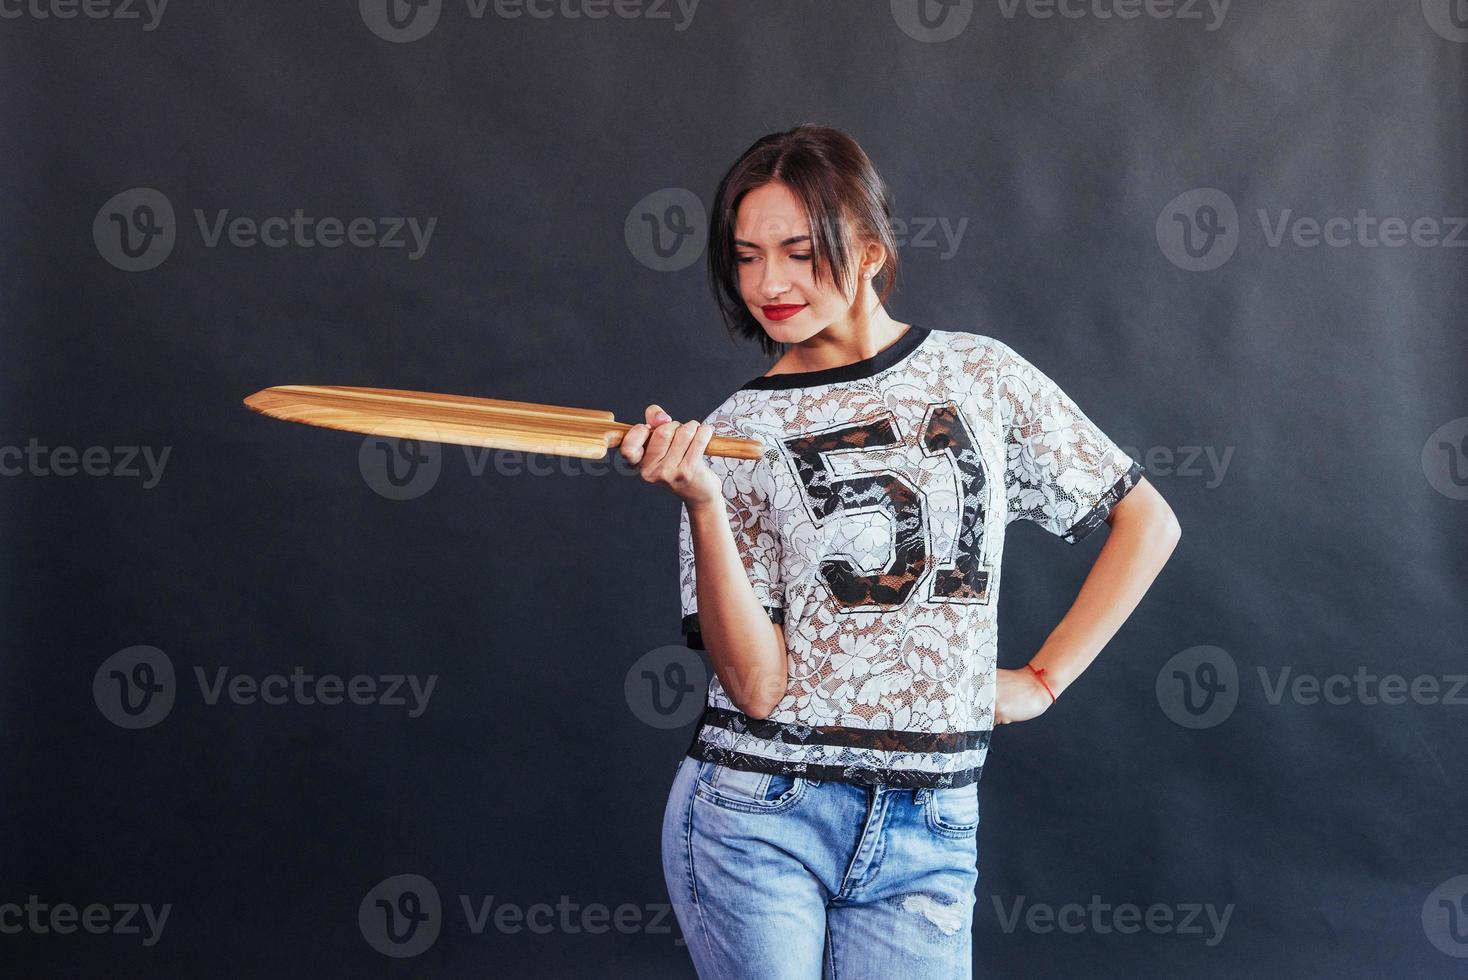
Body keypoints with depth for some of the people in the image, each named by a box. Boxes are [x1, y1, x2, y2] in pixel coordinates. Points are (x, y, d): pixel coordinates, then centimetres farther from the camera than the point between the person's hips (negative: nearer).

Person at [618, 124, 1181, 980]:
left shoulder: (978, 374, 3)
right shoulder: (735, 431, -1)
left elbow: (1147, 521, 10)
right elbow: (756, 684, -10)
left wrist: (1044, 680, 5)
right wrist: (702, 502, -20)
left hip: (927, 832, 1)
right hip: (758, 818, -1)